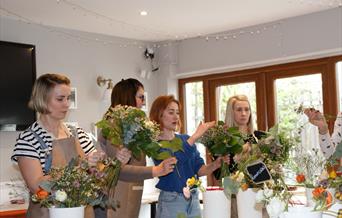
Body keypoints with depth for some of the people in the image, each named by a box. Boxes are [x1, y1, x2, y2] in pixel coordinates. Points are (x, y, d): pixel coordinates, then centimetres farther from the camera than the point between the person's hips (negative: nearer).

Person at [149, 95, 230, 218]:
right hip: (171, 201, -5)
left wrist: (215, 164, -18)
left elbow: (199, 169, 2)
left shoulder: (186, 139, 8)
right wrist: (195, 136, -25)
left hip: (193, 200, 5)